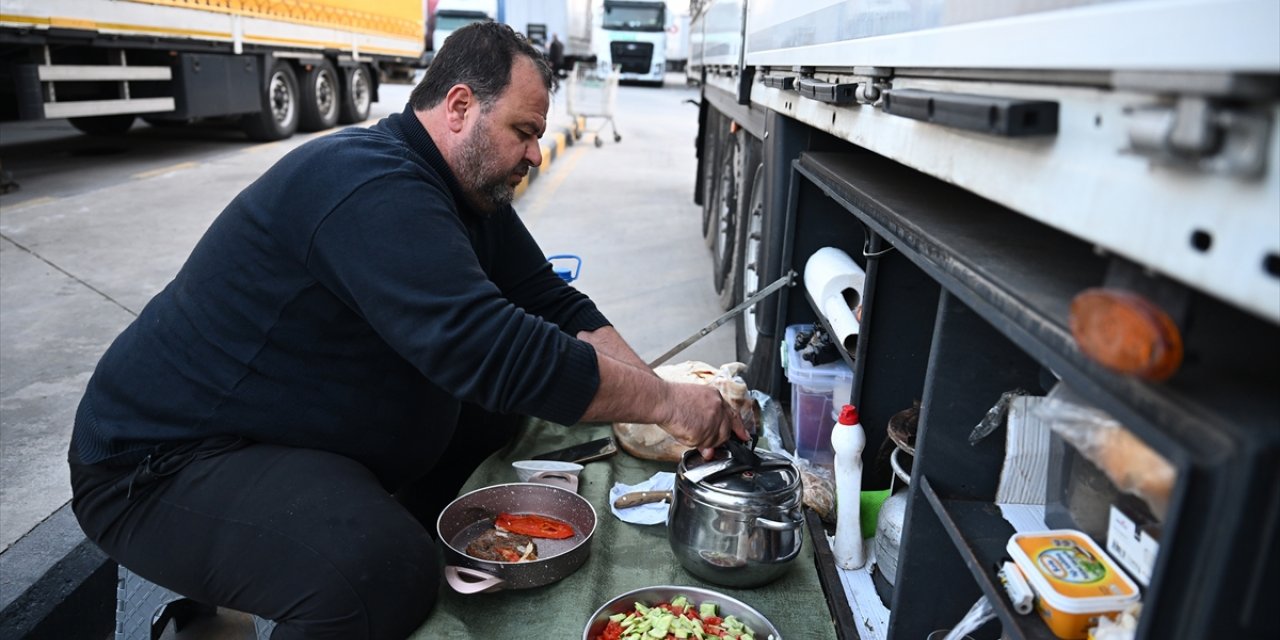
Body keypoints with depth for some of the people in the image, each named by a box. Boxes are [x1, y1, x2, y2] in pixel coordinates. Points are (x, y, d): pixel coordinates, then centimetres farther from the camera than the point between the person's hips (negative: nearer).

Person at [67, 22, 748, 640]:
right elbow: (490, 350, -35)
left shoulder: (471, 191, 4)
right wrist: (662, 402, -27)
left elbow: (555, 305, 4)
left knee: (508, 406, 6)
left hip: (322, 435, 9)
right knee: (383, 572, -33)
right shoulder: (371, 187, -27)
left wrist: (653, 391, -10)